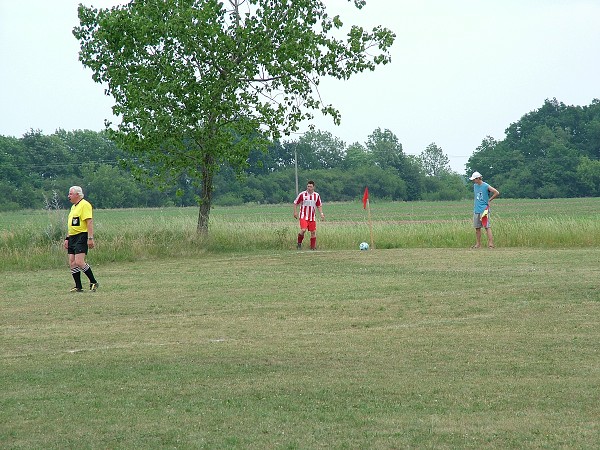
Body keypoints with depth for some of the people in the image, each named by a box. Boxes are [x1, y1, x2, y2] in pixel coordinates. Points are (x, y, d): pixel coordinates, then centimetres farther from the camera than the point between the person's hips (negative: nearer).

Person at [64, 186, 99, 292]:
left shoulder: (85, 205, -10)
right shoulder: (73, 207, 20)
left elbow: (90, 222, -17)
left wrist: (90, 238, -23)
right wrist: (67, 238, 23)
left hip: (82, 237, -10)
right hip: (72, 238, 10)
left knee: (79, 262, -17)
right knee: (72, 263, 3)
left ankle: (93, 282, -5)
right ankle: (78, 287, 7)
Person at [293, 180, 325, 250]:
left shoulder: (317, 196, 5)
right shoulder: (302, 194, -5)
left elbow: (319, 206, 16)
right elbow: (295, 203, 4)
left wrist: (321, 213, 3)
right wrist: (295, 212, -4)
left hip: (312, 217, 3)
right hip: (303, 216, -3)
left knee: (313, 232, 1)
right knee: (303, 230, -20)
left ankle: (313, 247, 12)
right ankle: (299, 243, 3)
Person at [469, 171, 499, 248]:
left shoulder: (486, 186, -10)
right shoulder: (475, 186, 12)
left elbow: (497, 193, -12)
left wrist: (489, 200, -6)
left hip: (484, 210, -7)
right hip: (476, 210, 7)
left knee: (487, 227, -11)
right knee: (477, 228, 8)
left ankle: (491, 243, -14)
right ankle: (478, 244, 13)